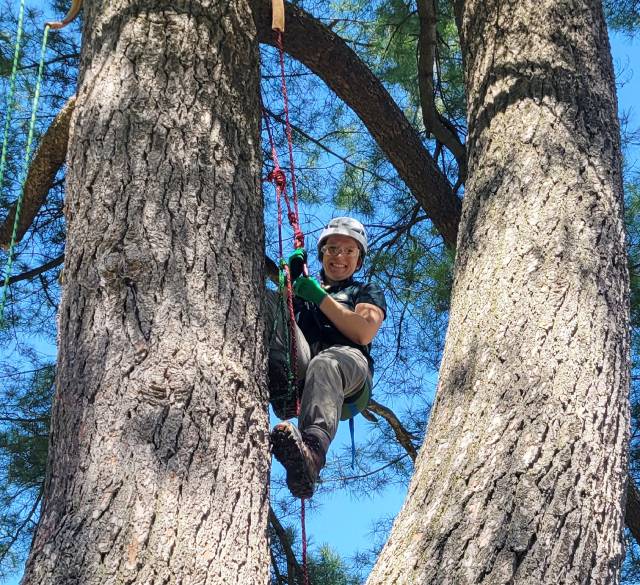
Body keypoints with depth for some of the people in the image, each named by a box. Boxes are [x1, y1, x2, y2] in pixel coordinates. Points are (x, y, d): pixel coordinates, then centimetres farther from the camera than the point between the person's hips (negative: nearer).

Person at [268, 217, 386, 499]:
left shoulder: (367, 292, 30)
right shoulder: (304, 288, 39)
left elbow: (364, 333, 7)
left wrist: (321, 298, 4)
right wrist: (289, 278, 11)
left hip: (347, 360, -3)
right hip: (297, 364, 3)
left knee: (325, 365, -42)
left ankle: (311, 452, -74)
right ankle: (281, 390, -49)